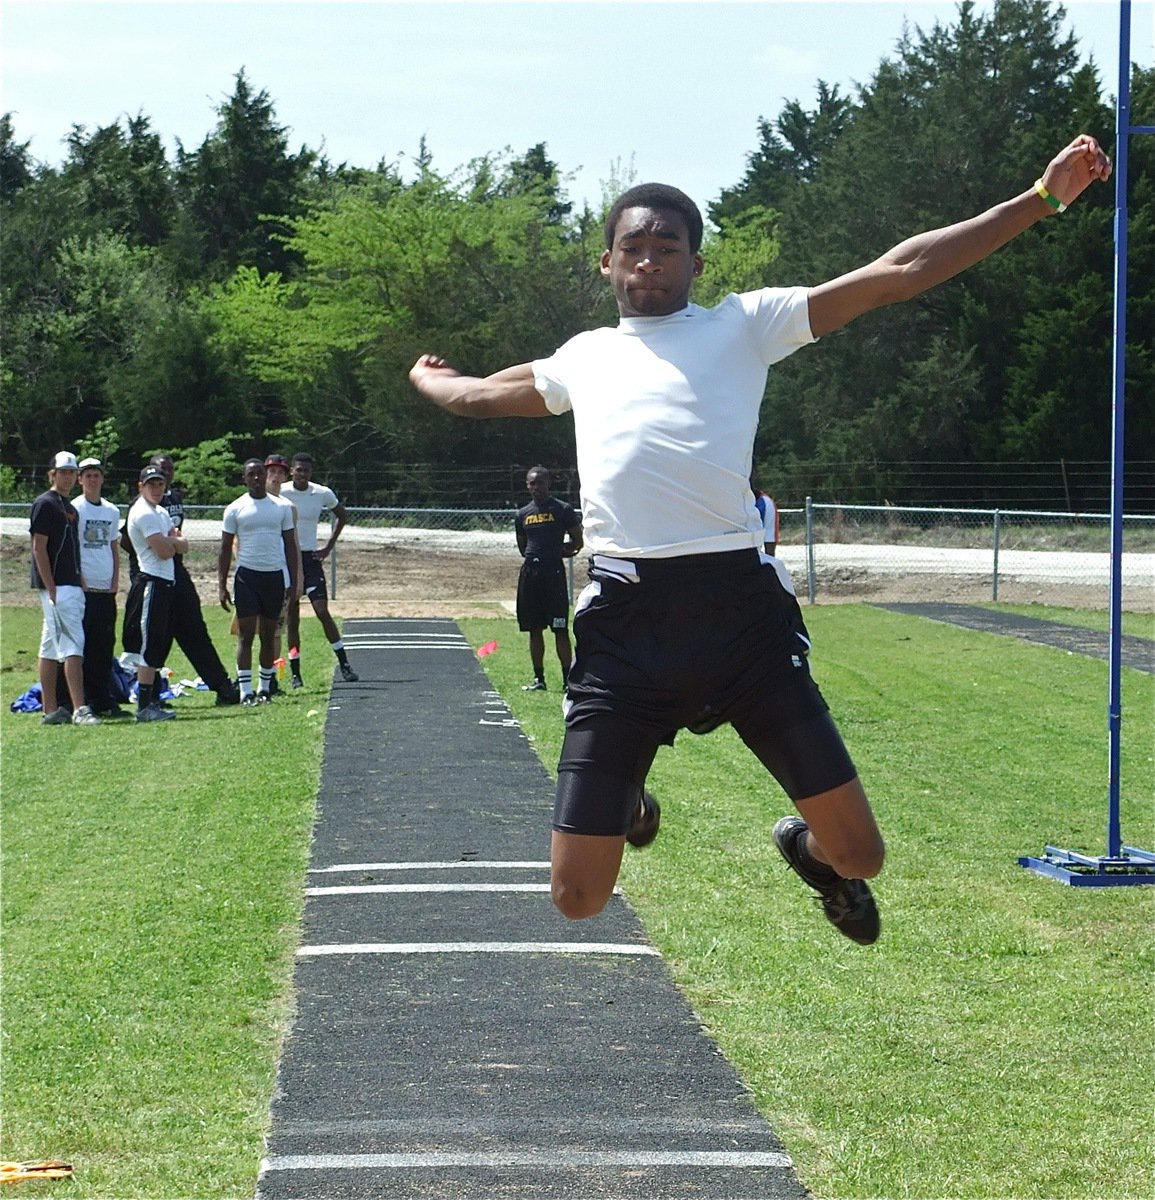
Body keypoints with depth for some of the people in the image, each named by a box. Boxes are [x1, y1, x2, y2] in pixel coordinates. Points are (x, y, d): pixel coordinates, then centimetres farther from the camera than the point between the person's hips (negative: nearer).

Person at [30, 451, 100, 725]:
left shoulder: (69, 507, 18)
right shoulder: (45, 504, -9)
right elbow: (39, 547, -14)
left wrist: (81, 583, 16)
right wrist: (51, 589, -19)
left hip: (72, 586, 9)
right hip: (56, 586, -9)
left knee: (51, 648, 10)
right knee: (73, 644, -15)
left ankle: (50, 710, 11)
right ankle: (79, 710, -20)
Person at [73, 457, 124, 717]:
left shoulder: (112, 511, 15)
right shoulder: (74, 509, -4)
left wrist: (115, 581, 9)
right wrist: (78, 580, -12)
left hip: (107, 589, 6)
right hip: (84, 588, -6)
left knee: (106, 645, 7)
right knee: (85, 646, -6)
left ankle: (104, 700, 12)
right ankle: (88, 699, -4)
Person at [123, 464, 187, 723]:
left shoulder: (161, 513, 19)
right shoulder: (143, 513, -12)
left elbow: (183, 547, 12)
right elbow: (164, 551, -18)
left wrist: (169, 540, -8)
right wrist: (174, 541, 3)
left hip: (166, 583, 10)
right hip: (152, 582, -10)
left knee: (159, 646, 11)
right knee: (149, 646, -11)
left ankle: (153, 701, 16)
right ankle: (144, 707, -12)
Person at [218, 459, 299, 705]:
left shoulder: (281, 507, 6)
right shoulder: (235, 509, 1)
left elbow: (290, 545, 10)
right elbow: (225, 549, 3)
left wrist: (293, 582, 4)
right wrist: (222, 586, -3)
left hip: (274, 576, 2)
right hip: (246, 576, -2)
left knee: (268, 635, 8)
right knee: (246, 634, -6)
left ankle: (265, 687, 18)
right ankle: (245, 691, -7)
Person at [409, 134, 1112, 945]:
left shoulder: (744, 324, 13)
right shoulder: (583, 358, 23)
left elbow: (901, 272, 9)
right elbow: (482, 394, 46)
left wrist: (1045, 198, 5)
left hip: (738, 603, -2)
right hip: (623, 624, 2)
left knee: (859, 855, -4)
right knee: (579, 895, -1)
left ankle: (810, 849, 36)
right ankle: (625, 801, 37)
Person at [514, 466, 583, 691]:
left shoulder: (563, 510, 0)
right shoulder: (522, 515, 13)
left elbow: (577, 542, 2)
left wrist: (557, 552, 0)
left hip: (554, 572, -5)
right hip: (530, 572, 5)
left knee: (560, 629, -6)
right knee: (534, 628, 8)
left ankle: (567, 679, -5)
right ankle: (539, 679, 14)